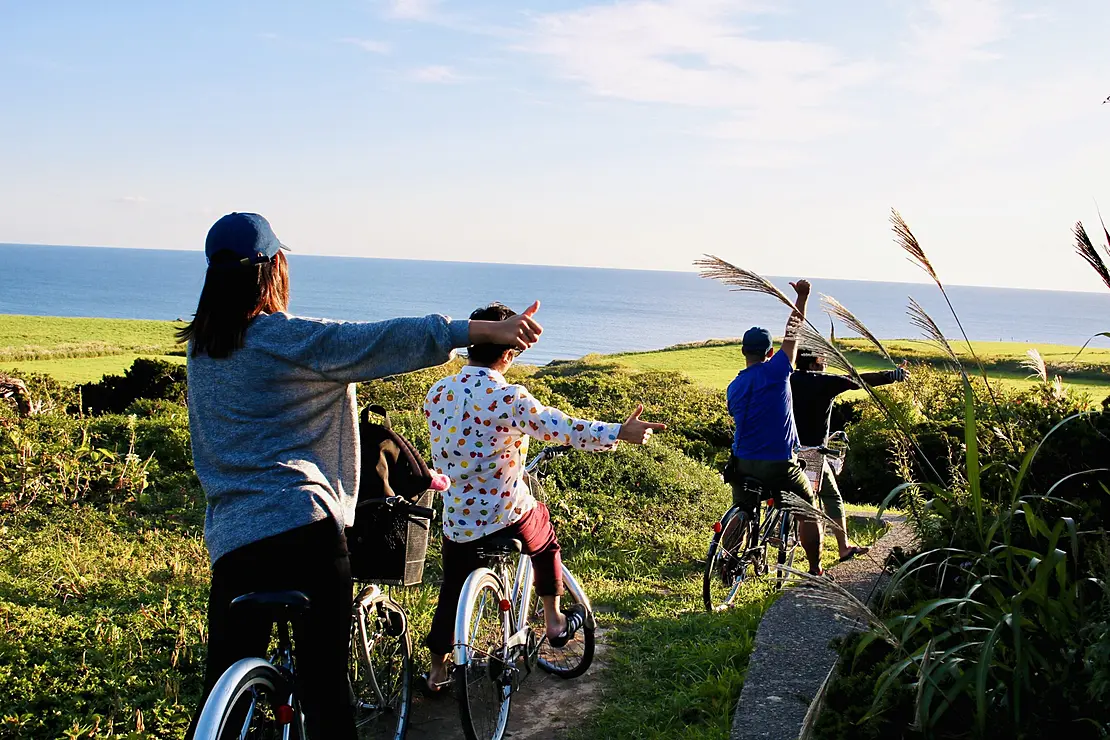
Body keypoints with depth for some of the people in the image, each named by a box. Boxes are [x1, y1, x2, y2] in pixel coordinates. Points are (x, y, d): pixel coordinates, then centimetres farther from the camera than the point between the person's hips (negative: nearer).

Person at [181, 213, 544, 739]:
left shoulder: (200, 350, 13)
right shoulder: (293, 339, -6)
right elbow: (389, 340, -16)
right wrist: (489, 330, -22)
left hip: (231, 539, 5)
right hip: (306, 528, -5)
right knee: (325, 690, 1)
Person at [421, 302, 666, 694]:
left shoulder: (438, 393, -2)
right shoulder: (508, 397, -20)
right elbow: (563, 429, -22)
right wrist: (621, 432, -17)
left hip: (457, 522, 4)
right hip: (509, 517, -4)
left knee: (453, 590, 24)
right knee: (545, 538, 29)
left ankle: (436, 671, 33)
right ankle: (555, 621, 37)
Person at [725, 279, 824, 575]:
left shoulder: (734, 386, 6)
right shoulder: (776, 371, -11)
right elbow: (793, 335, 0)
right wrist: (801, 297, 10)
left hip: (743, 464, 4)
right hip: (780, 465, -4)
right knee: (808, 512, 14)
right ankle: (815, 571, 18)